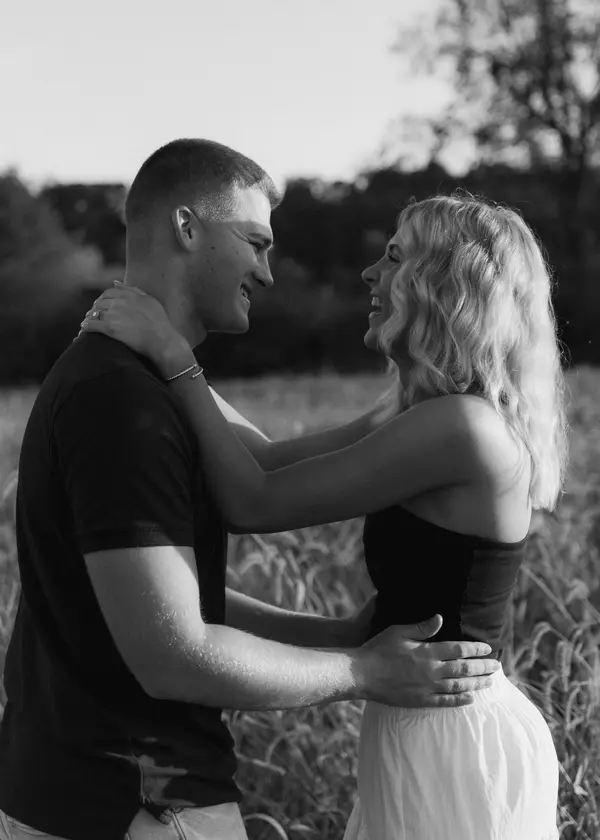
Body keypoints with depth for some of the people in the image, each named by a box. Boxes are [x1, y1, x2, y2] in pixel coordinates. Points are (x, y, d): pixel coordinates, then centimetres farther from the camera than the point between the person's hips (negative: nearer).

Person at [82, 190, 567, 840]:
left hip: (452, 745, -9)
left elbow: (254, 504, -18)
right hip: (444, 732, 9)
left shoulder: (461, 426, -21)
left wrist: (173, 356, -13)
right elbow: (278, 464, 12)